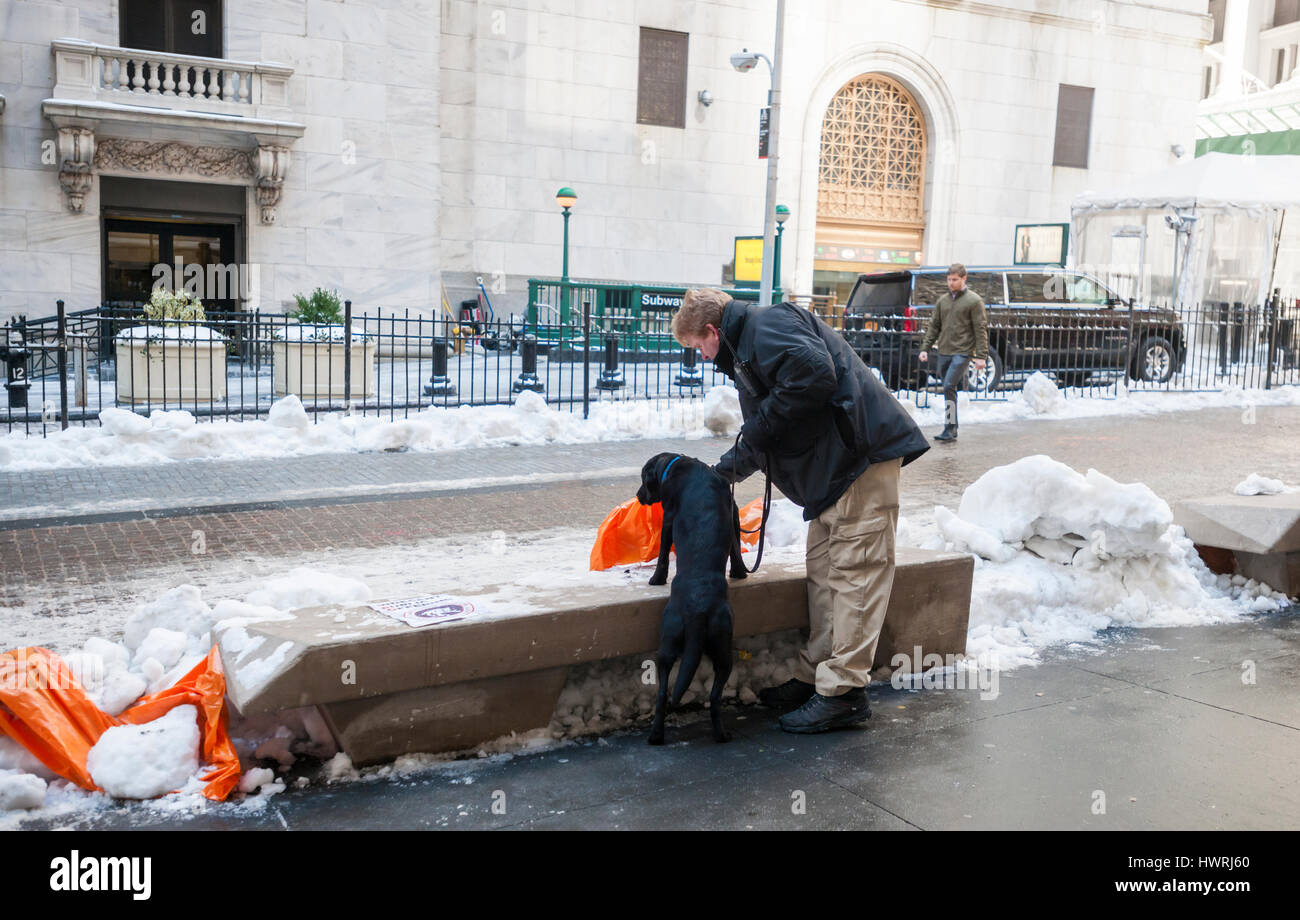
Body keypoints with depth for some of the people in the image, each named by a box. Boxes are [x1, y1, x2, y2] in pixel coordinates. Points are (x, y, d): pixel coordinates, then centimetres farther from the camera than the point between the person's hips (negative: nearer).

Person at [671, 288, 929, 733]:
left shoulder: (767, 324, -8)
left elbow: (815, 374, -27)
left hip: (864, 453, -11)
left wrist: (761, 426, -16)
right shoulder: (745, 348, 25)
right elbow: (760, 437, 34)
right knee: (823, 571, 13)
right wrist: (718, 473, 35)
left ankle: (843, 691, -6)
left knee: (855, 571, -8)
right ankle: (815, 676, 20)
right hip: (833, 465, 11)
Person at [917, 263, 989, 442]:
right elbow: (933, 326, 17)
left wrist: (981, 356, -10)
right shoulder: (943, 300, 13)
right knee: (949, 390, 9)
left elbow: (981, 330, -5)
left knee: (949, 387, -18)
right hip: (944, 352, 6)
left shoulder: (973, 301, -3)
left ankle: (949, 429, -15)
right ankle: (952, 429, 16)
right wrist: (925, 348, 8)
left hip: (962, 352, -6)